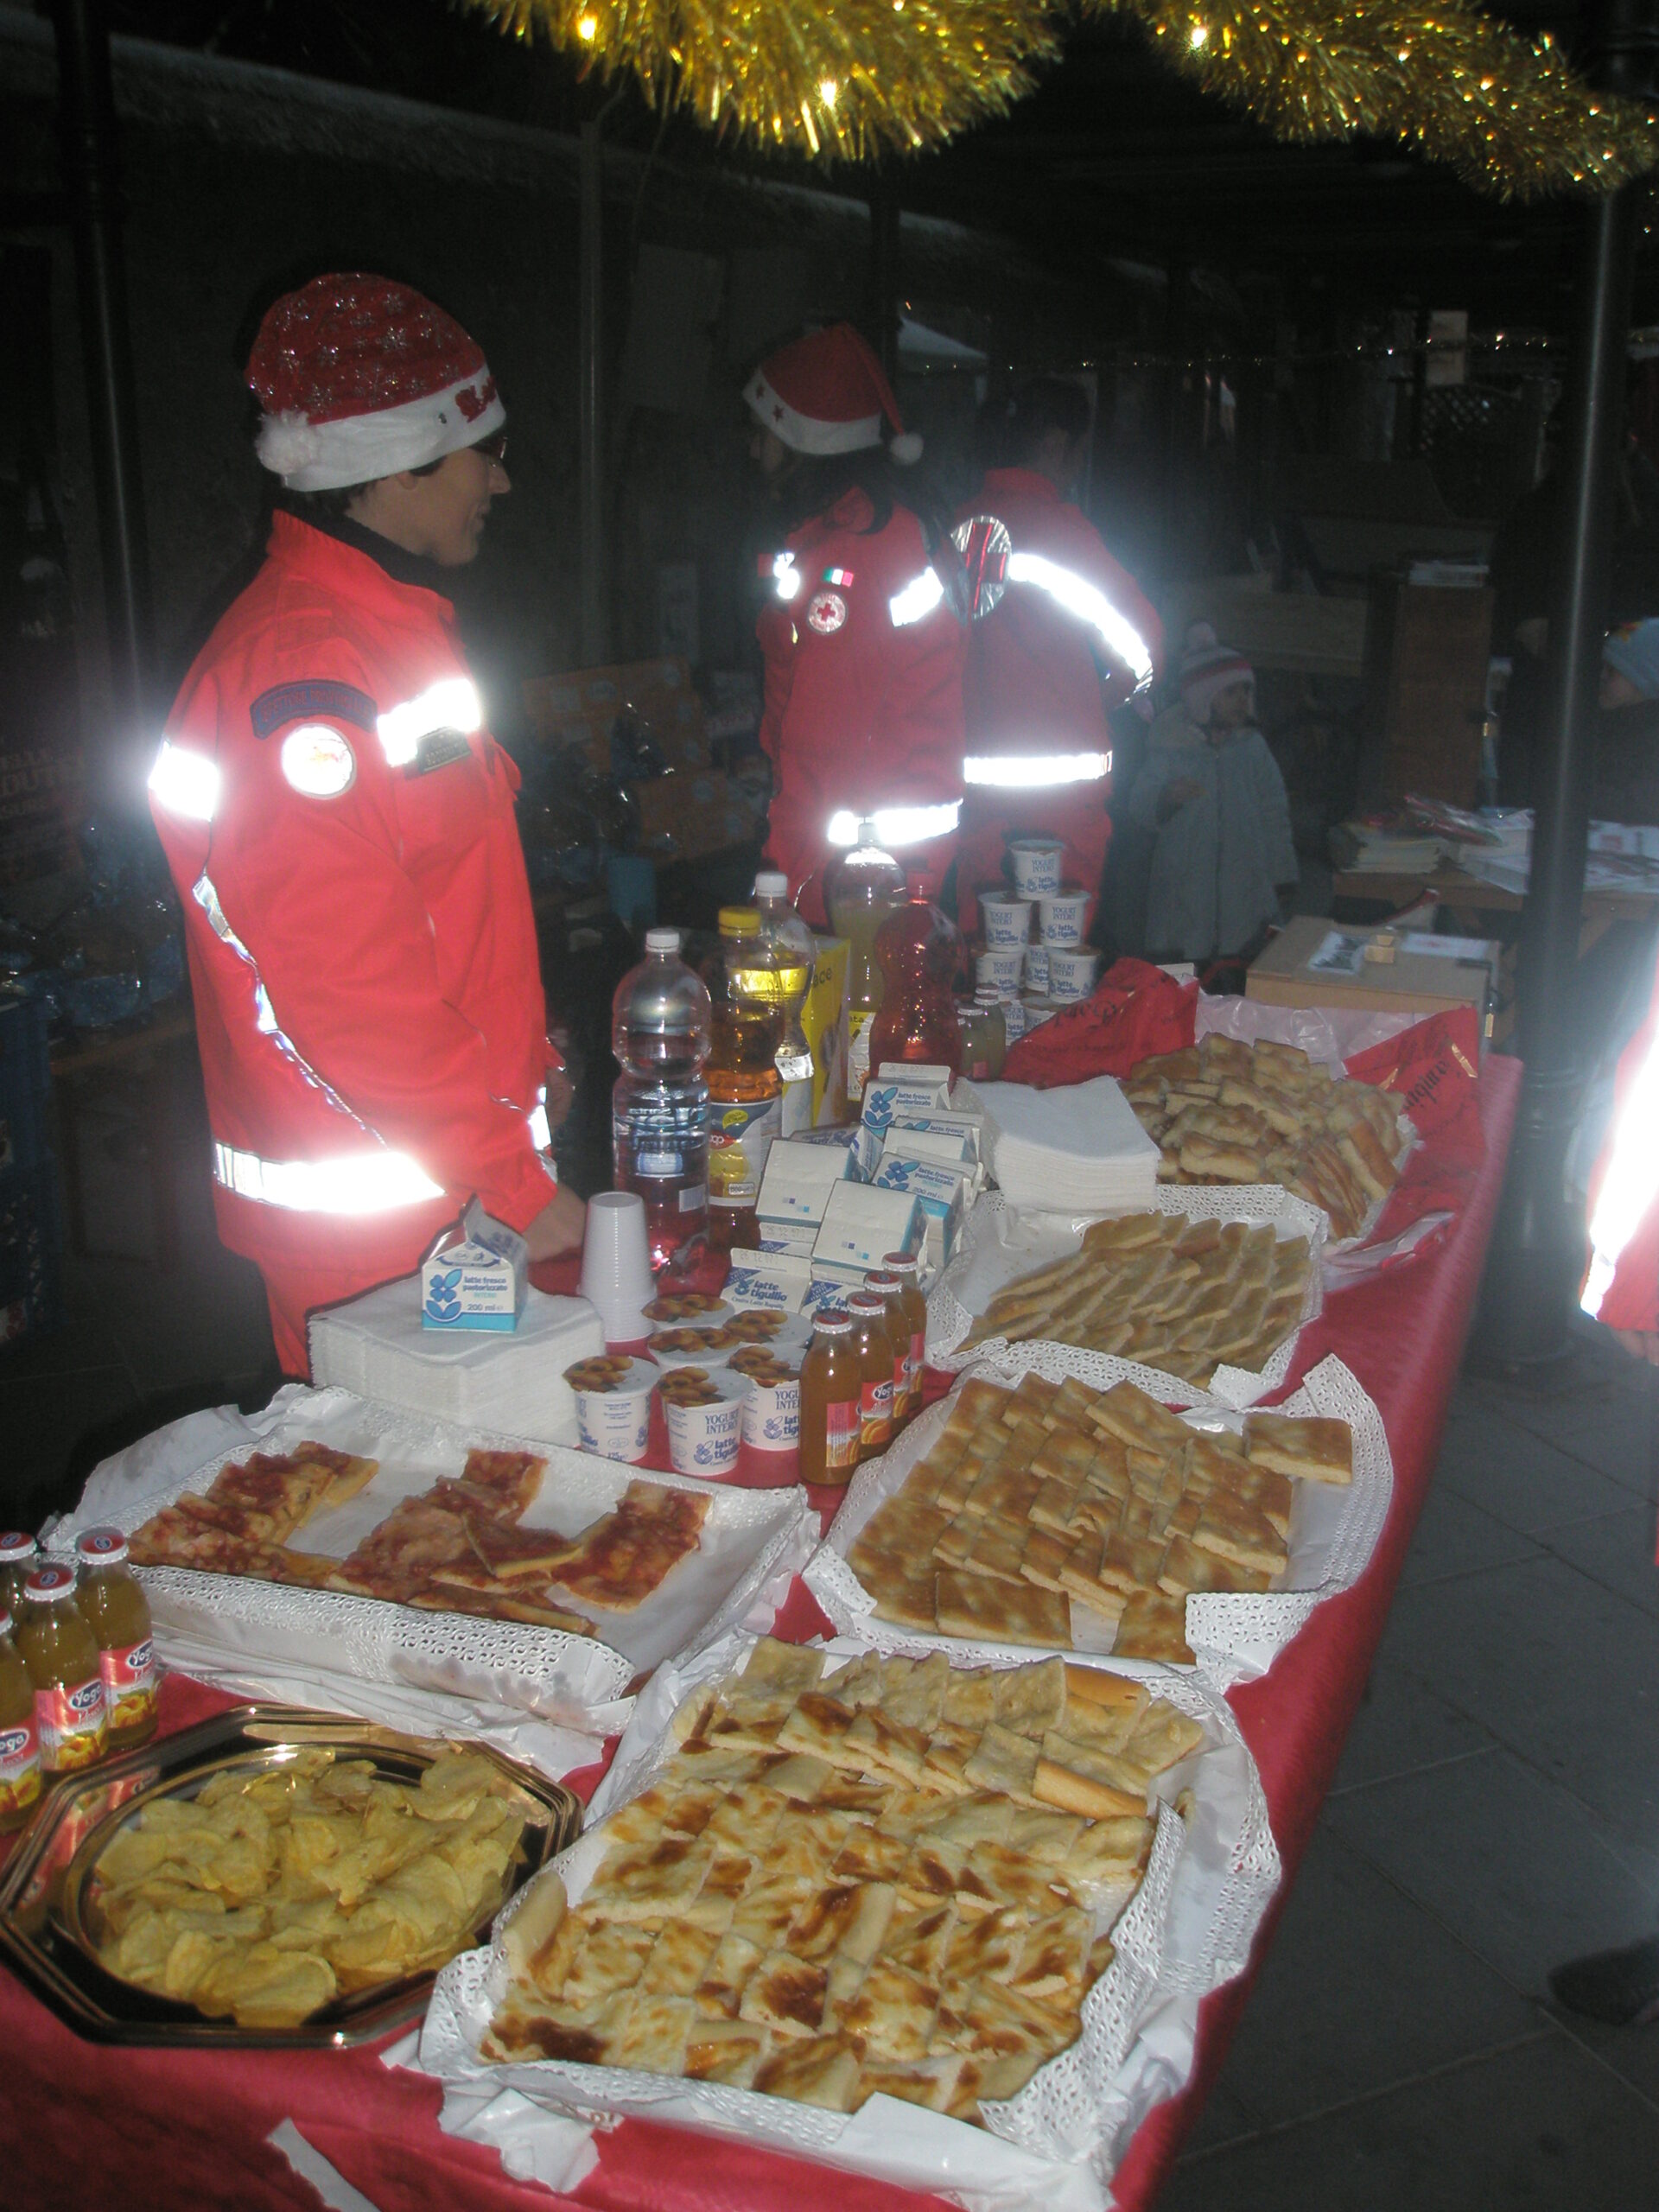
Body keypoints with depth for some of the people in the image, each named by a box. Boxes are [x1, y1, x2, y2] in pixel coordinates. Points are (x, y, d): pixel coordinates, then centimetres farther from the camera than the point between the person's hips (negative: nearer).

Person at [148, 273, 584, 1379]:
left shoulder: (393, 622, 14)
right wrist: (520, 1184, -21)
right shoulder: (303, 673, -21)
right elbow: (346, 985, -25)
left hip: (463, 1158, 10)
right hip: (372, 1215, -9)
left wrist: (527, 1060, 21)